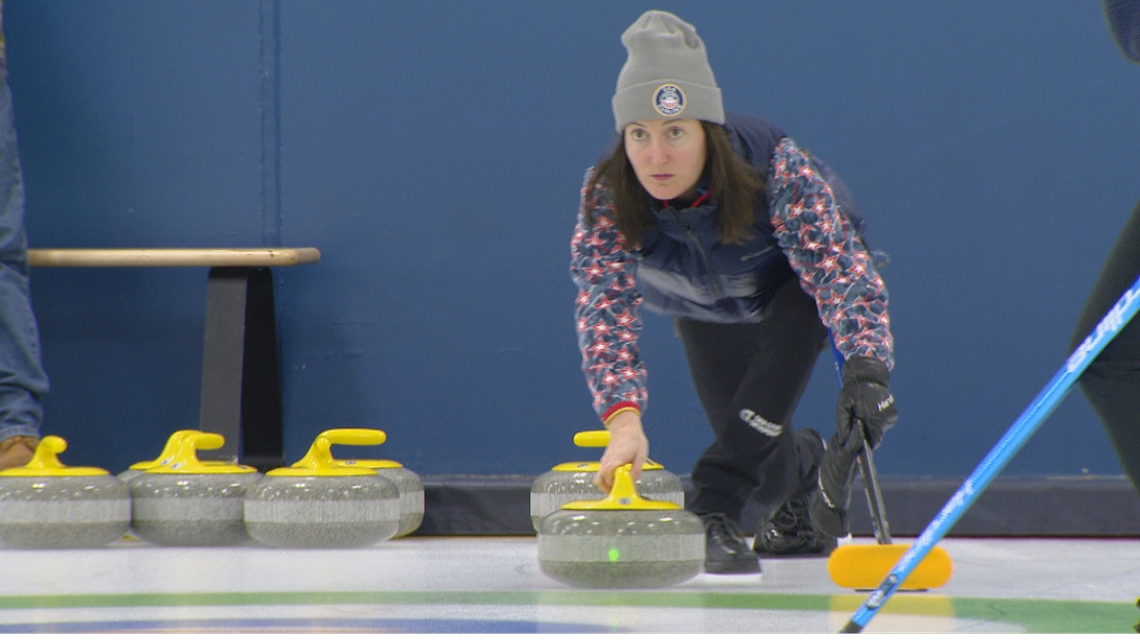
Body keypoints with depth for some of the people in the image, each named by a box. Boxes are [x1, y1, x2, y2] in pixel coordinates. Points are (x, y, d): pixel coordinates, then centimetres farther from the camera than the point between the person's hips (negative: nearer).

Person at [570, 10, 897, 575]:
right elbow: (604, 304, -41)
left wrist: (866, 368, -63)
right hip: (706, 310, 3)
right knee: (751, 445, -3)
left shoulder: (777, 168, -41)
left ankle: (711, 512, -33)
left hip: (792, 278, -3)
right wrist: (623, 417, -57)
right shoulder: (607, 194, -34)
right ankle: (810, 468, 32)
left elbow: (841, 270, -45)